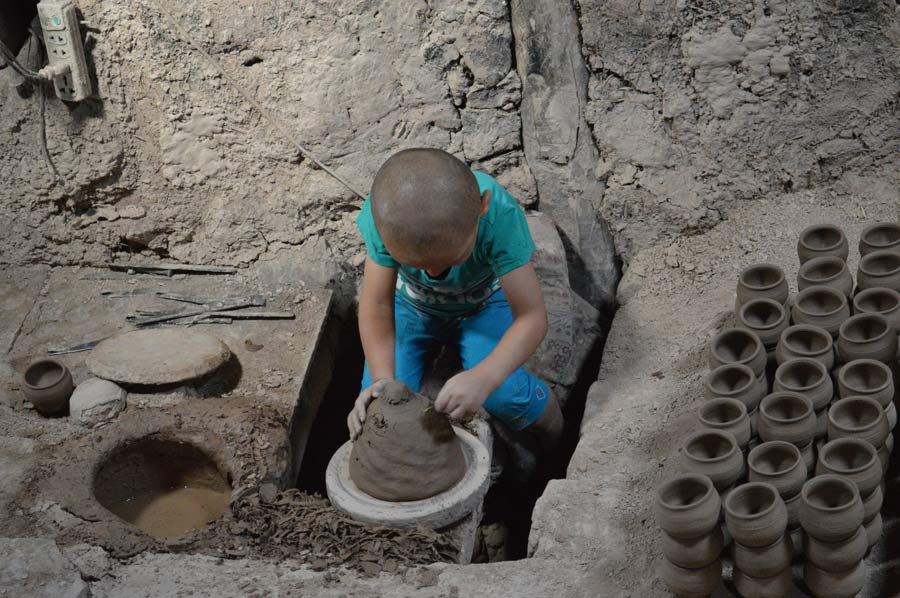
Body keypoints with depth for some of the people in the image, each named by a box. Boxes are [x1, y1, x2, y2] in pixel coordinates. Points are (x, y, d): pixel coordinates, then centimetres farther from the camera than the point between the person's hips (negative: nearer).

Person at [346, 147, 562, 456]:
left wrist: (483, 378, -54)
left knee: (505, 397, -24)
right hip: (412, 304, 1)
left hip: (484, 305, -1)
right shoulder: (385, 213, -36)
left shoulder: (500, 215, -40)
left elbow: (531, 316, -38)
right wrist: (383, 379, -43)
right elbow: (377, 306, -28)